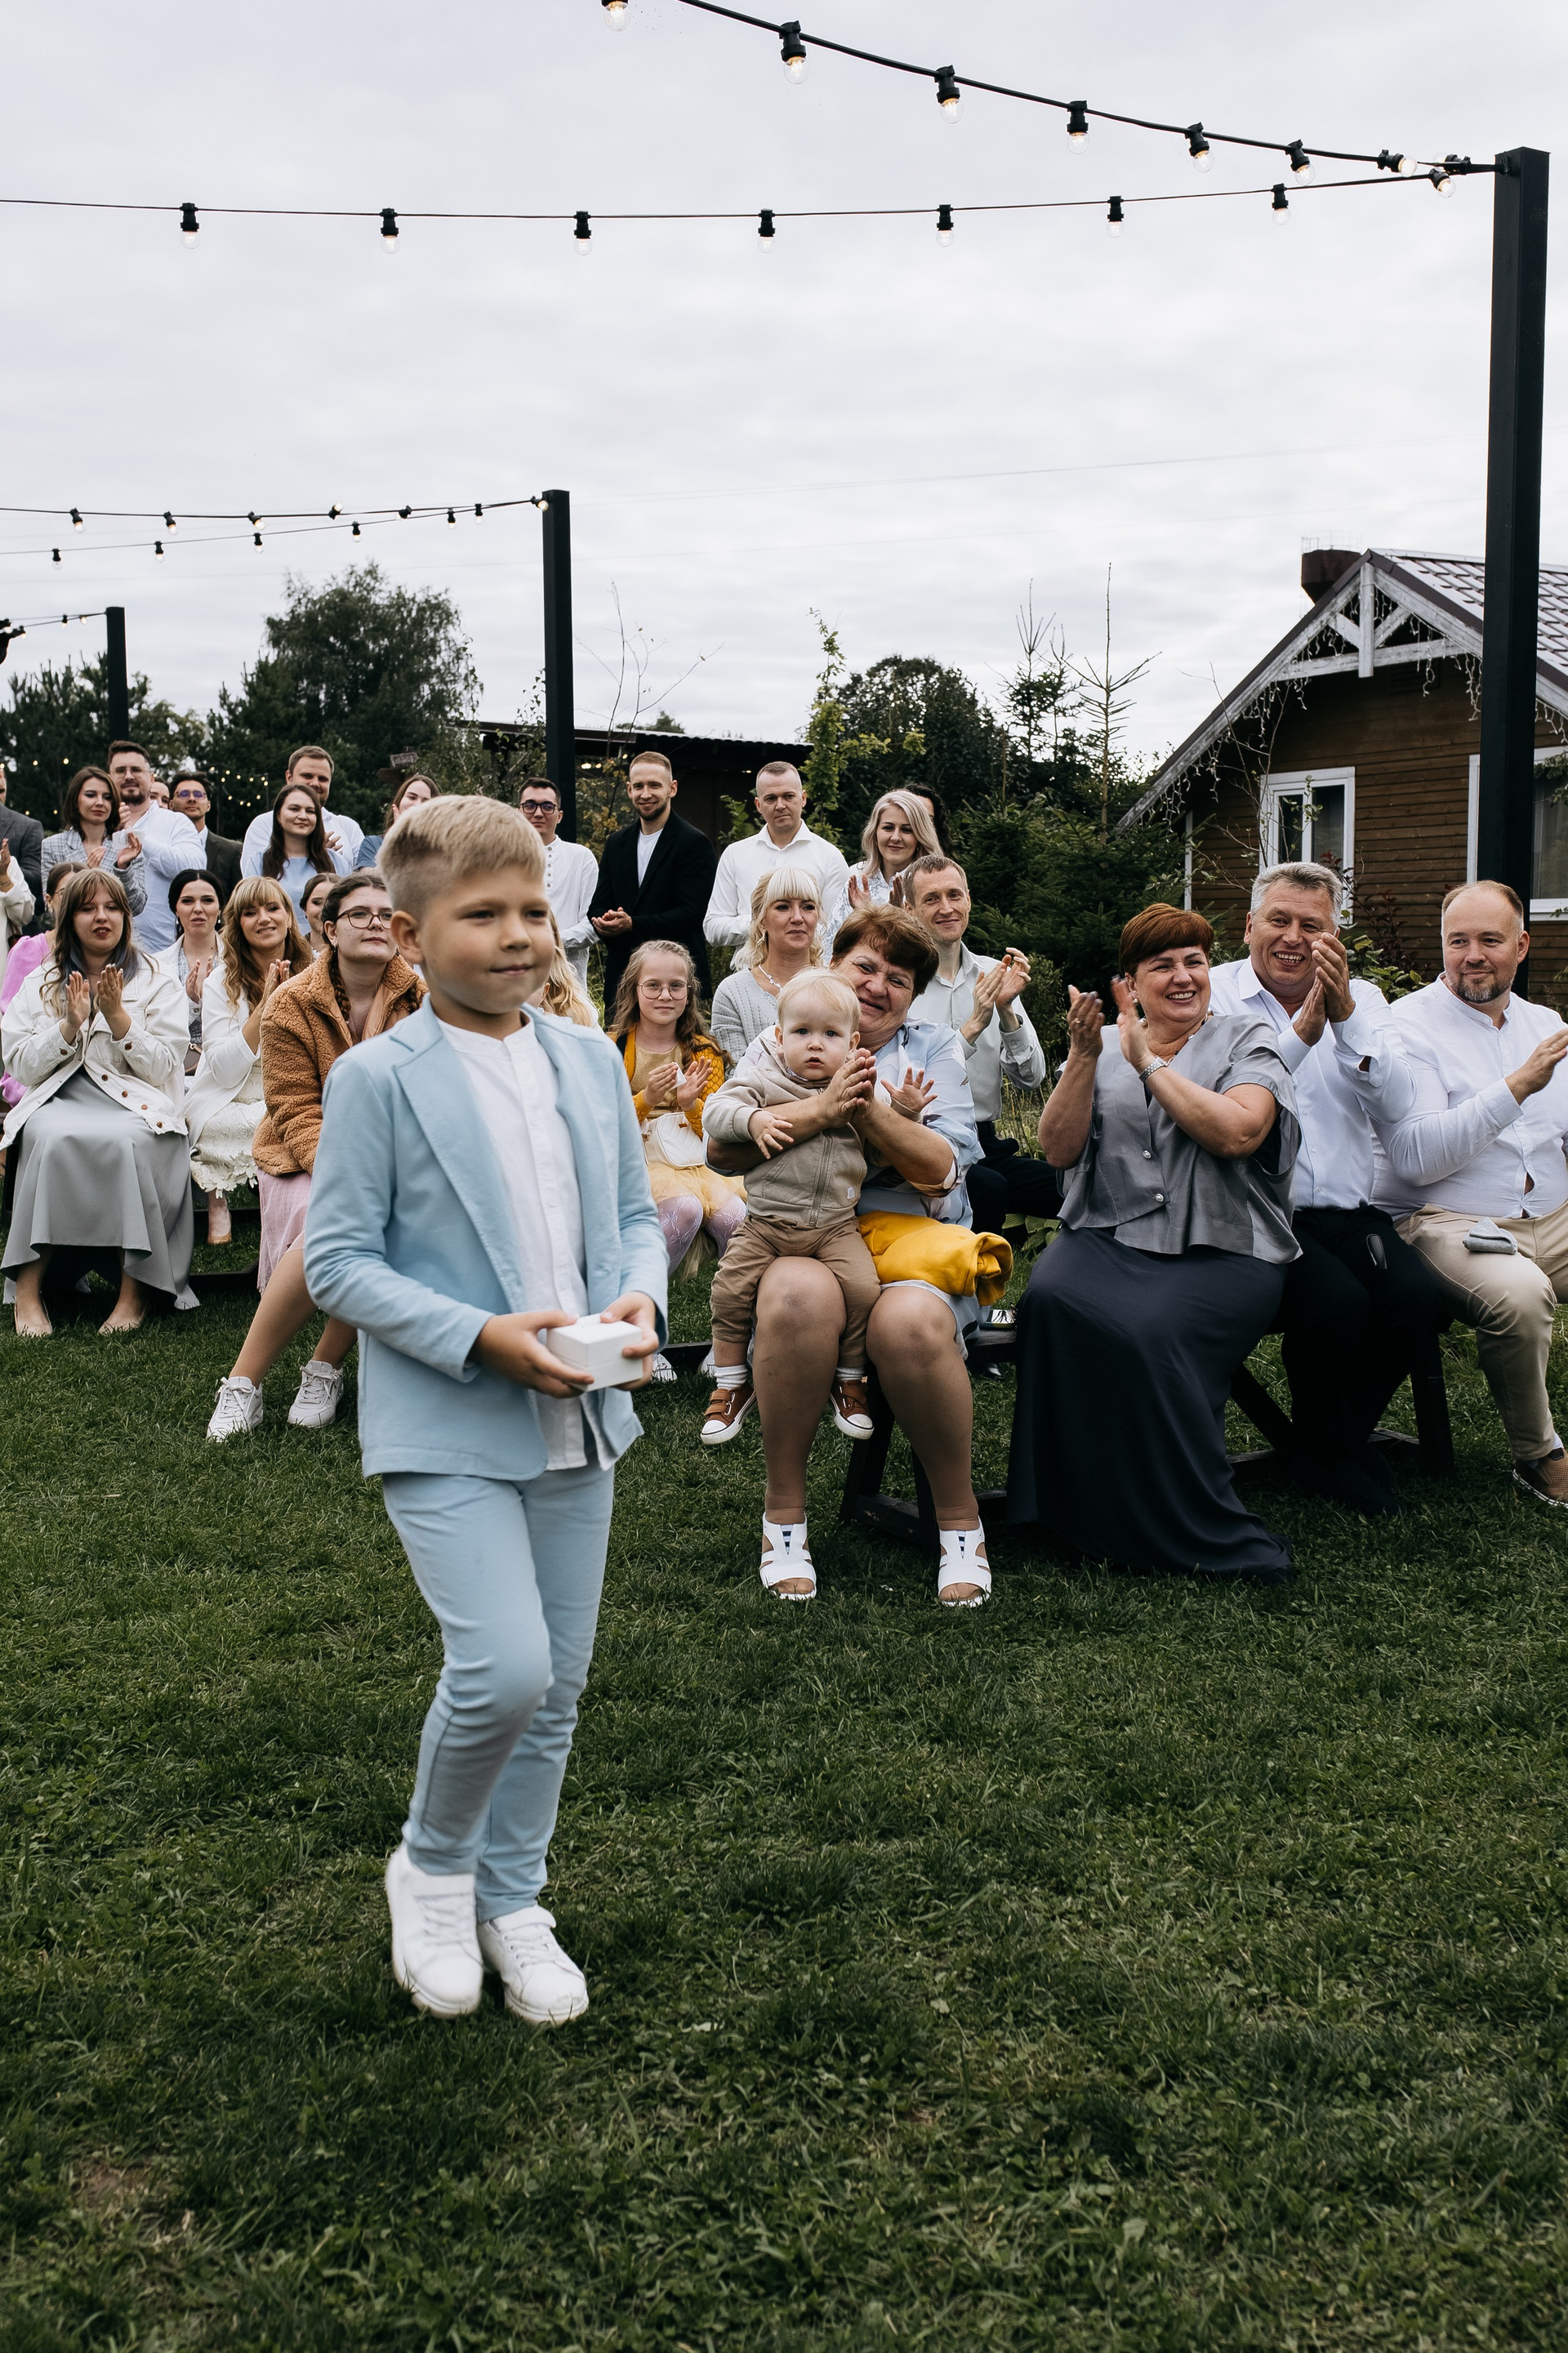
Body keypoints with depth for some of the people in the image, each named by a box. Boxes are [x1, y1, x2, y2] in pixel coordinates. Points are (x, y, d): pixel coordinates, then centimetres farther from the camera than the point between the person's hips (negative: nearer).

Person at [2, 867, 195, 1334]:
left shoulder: (156, 984, 12)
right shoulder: (40, 983, 16)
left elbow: (166, 1069, 1)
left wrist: (117, 1016, -10)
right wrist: (69, 1026, -7)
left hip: (133, 1104, -1)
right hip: (58, 1100, 1)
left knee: (128, 1140, -36)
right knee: (52, 1138, -34)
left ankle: (135, 1290, -32)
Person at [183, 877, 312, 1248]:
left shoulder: (311, 976, 5)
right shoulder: (222, 983, -1)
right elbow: (225, 1071, -12)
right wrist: (264, 1005, -16)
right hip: (228, 1107, -3)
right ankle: (219, 1192, -10)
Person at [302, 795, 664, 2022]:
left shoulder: (591, 1059, 6)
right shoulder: (378, 1078, -10)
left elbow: (634, 1213, 14)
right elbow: (338, 1258, -10)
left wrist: (641, 1298, -8)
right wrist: (481, 1338, -21)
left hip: (576, 1418, 6)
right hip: (446, 1428, -5)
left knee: (558, 1685, 12)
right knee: (502, 1668, -17)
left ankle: (512, 1900, 33)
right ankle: (432, 1868, 13)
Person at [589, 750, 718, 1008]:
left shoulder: (694, 843, -4)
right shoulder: (617, 843, 16)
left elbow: (693, 914, -13)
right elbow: (597, 905, 14)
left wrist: (631, 925, -19)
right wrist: (606, 923, -11)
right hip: (621, 976, 5)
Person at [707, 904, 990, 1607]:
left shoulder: (933, 1051, 18)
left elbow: (940, 1167, 0)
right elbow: (723, 1147, -2)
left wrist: (869, 1106, -13)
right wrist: (821, 1108, -13)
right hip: (800, 1237, 0)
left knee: (910, 1321, -35)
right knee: (798, 1295, -37)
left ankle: (960, 1519, -13)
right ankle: (784, 1513, -19)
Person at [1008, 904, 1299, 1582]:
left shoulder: (1246, 1038, 11)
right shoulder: (1103, 1047, 19)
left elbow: (1236, 1133, -9)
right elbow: (1059, 1149, 6)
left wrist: (1148, 1064, -6)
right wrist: (1084, 1058, -6)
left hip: (1220, 1249, -2)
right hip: (1107, 1238, 3)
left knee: (1150, 1329, -34)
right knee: (1052, 1298, -32)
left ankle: (1211, 1542, -20)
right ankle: (1077, 1512, -20)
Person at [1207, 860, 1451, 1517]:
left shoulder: (1361, 999, 13)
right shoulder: (1210, 994, 1)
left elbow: (1397, 1105, -5)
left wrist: (1346, 1017, -16)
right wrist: (1300, 1035, -21)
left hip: (1349, 1213, 4)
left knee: (1420, 1297, -21)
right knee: (1336, 1302, -29)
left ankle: (1335, 1445, 5)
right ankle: (1327, 1450, 1)